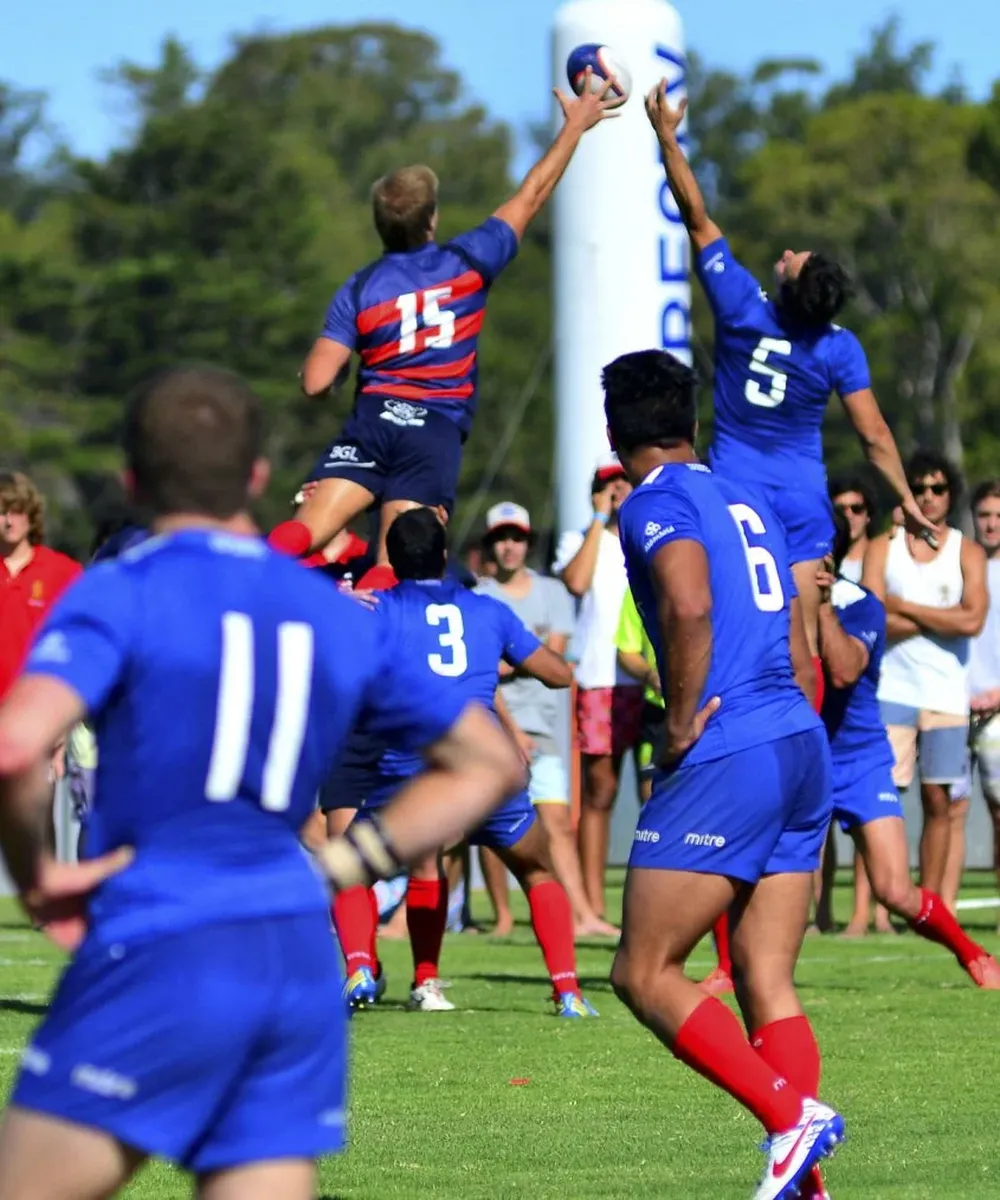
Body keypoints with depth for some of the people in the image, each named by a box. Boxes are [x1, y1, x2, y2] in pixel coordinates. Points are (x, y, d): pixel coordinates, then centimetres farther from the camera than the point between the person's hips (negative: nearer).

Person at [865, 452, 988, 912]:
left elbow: (973, 619, -9)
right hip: (892, 689, -1)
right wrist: (942, 619, -7)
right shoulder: (882, 549, 7)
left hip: (946, 695, 1)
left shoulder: (967, 553, 7)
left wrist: (905, 608, -6)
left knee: (939, 803, 2)